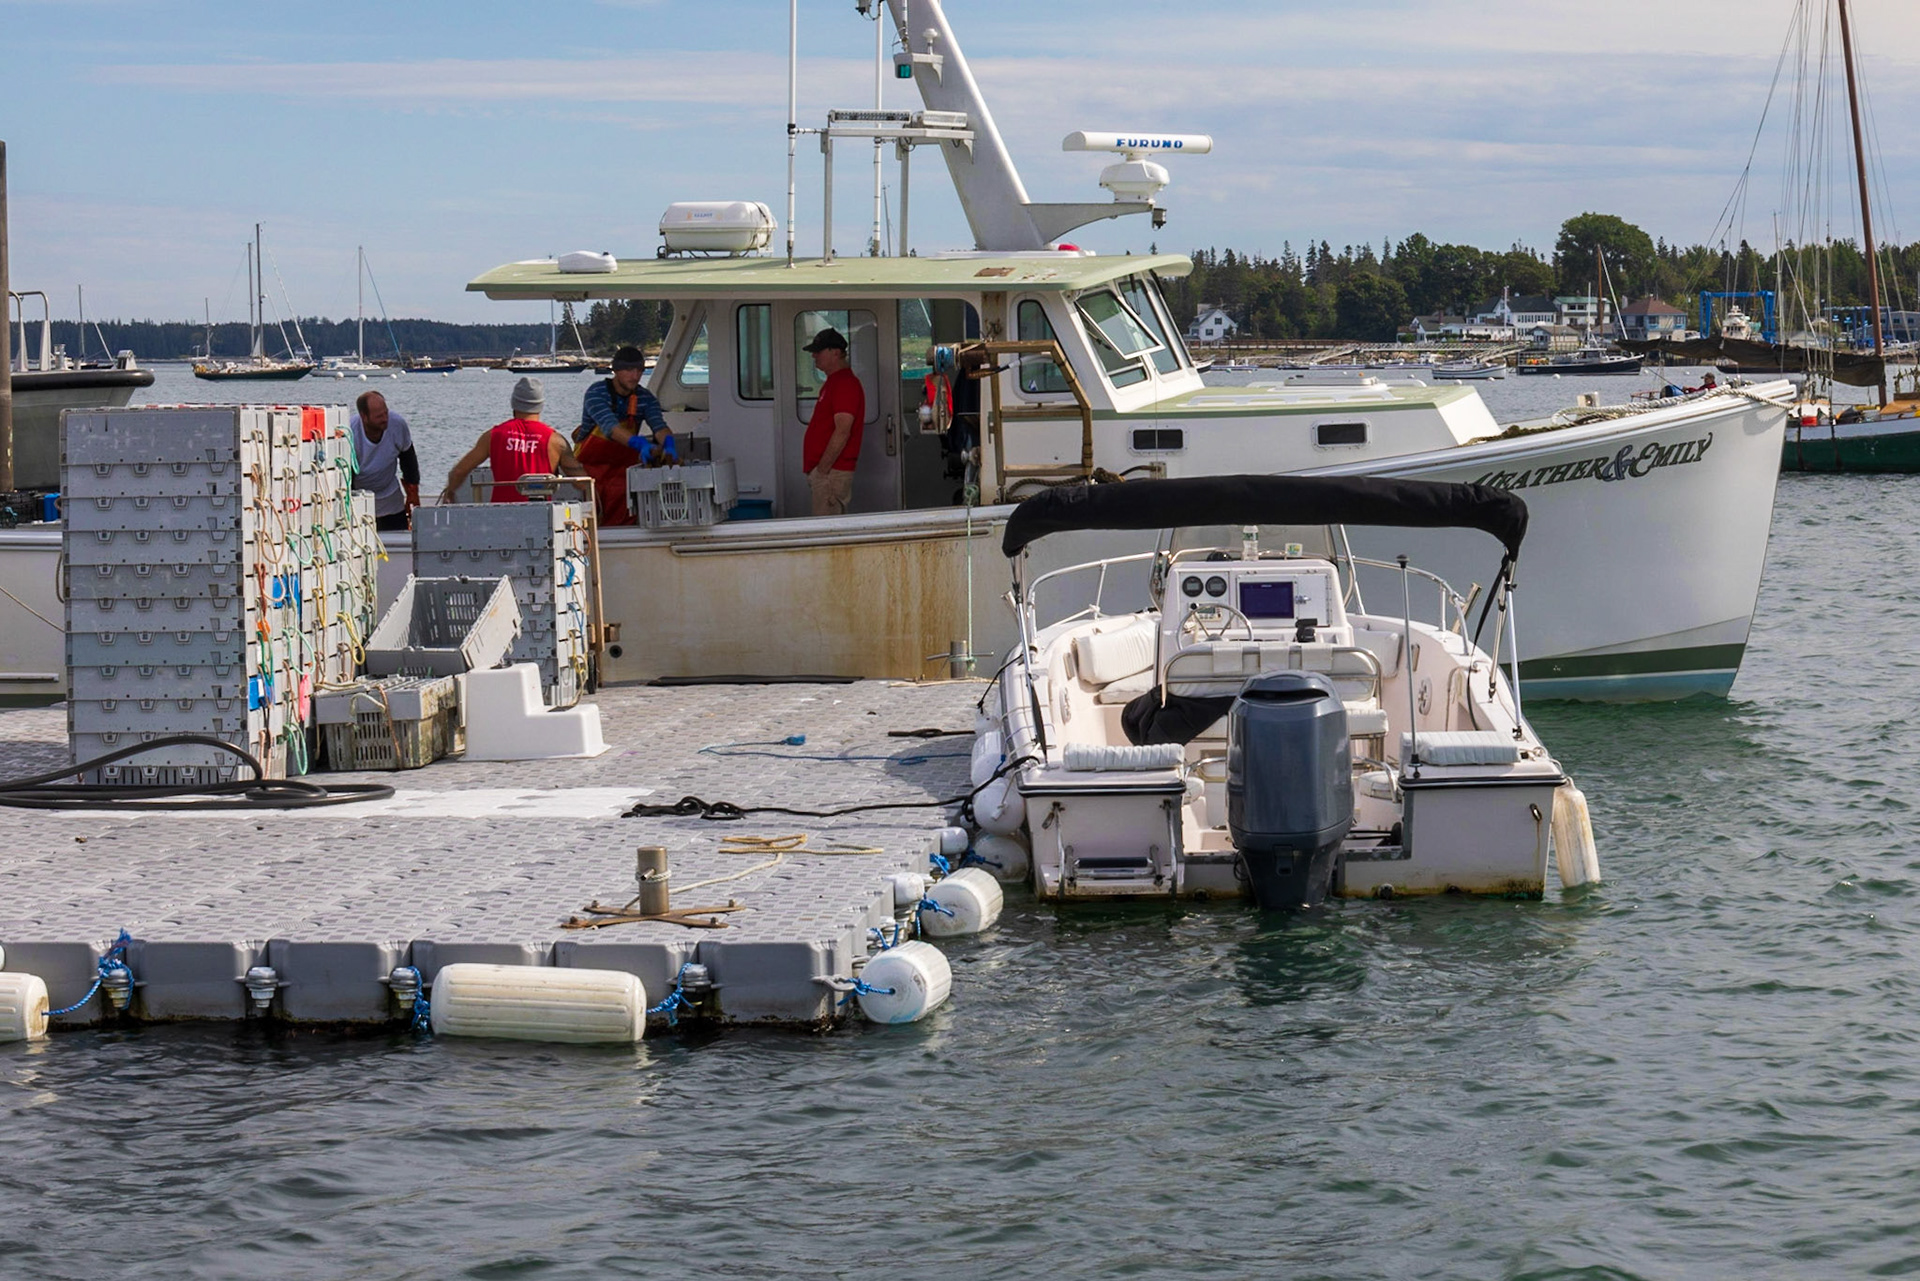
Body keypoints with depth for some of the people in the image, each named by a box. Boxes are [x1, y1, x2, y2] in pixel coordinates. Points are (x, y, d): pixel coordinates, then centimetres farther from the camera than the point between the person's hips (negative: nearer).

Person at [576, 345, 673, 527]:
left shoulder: (644, 398, -2)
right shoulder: (596, 393, -16)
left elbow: (659, 425, -17)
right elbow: (610, 427, -32)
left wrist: (668, 445, -42)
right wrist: (640, 444, -50)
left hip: (623, 467, 3)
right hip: (590, 464, -3)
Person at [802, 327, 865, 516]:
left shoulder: (845, 384, -15)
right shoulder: (833, 383, 19)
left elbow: (842, 432, -22)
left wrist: (822, 470, -21)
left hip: (832, 472, -11)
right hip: (827, 470, 11)